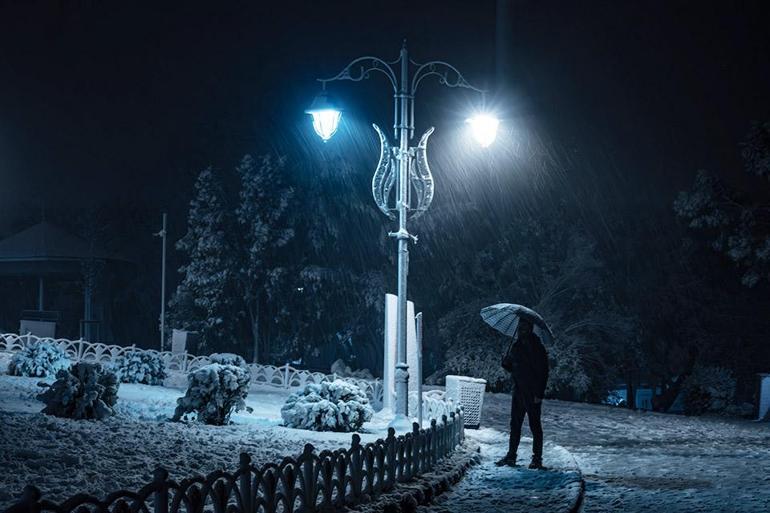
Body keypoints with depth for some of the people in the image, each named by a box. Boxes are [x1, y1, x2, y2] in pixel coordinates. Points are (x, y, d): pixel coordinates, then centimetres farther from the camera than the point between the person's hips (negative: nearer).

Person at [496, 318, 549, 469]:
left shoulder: (537, 347, -11)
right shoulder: (516, 345, 9)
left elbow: (543, 372, -14)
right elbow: (509, 365, 19)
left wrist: (539, 394, -19)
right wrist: (506, 363, -6)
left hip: (532, 394, -7)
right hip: (518, 391, 7)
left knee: (535, 425, 0)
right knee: (515, 424, 11)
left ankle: (537, 459, 7)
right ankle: (511, 456, 17)